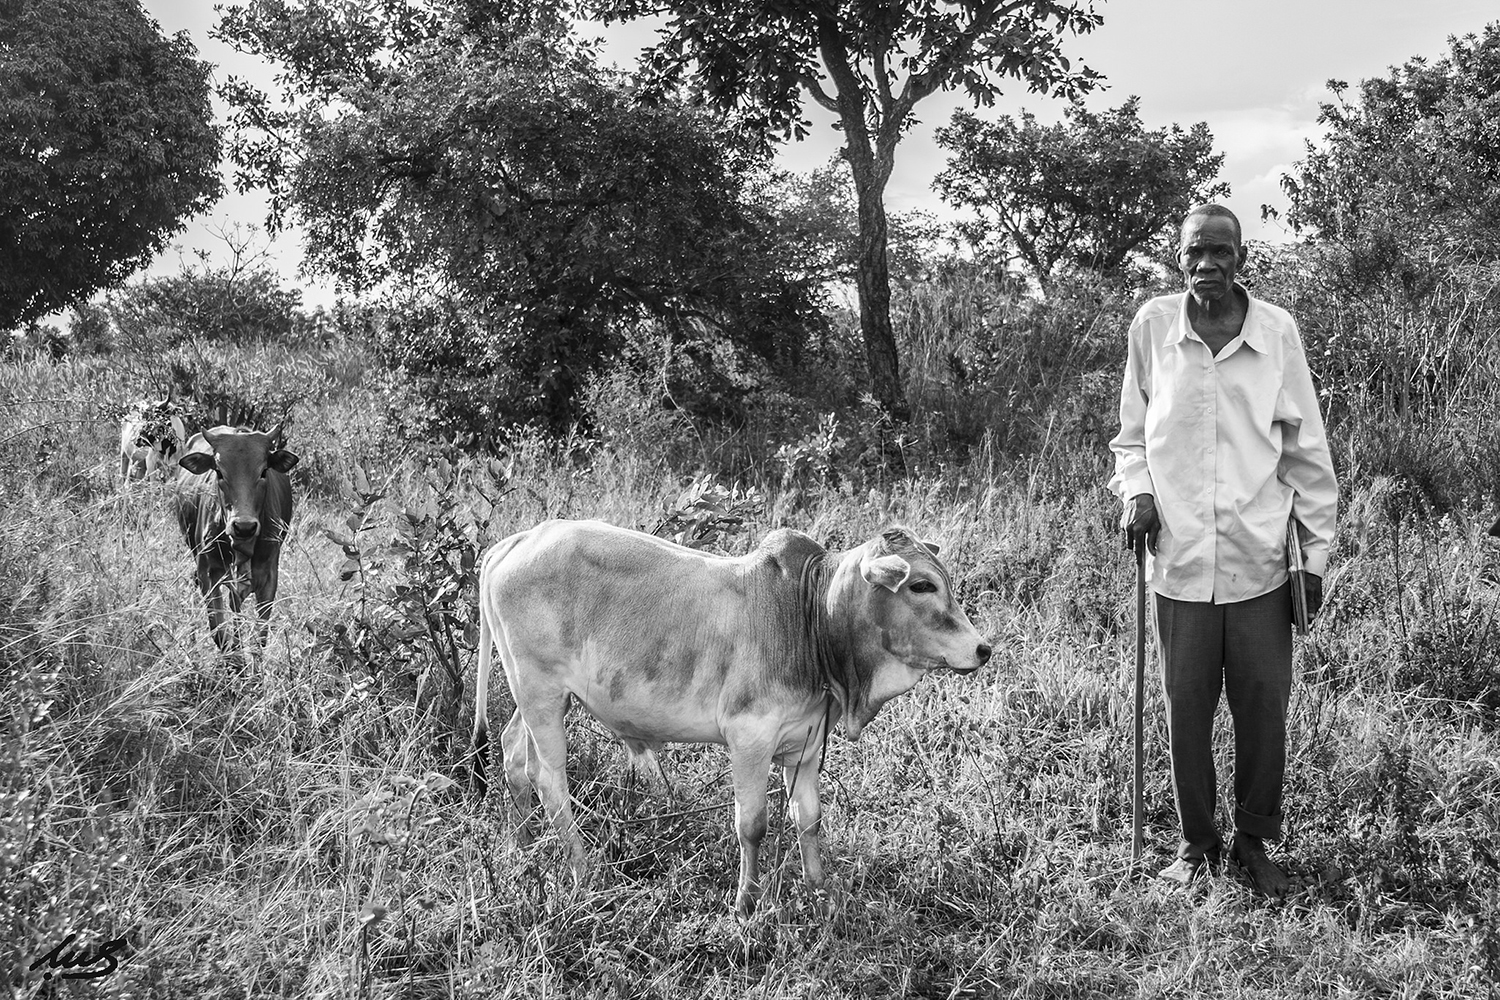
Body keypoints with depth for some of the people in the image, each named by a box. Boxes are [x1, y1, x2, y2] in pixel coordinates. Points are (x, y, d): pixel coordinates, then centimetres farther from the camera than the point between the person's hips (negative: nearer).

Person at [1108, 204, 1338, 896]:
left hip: (1261, 559, 0)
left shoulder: (1276, 331, -1)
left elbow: (1306, 448, 5)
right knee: (1185, 707, 6)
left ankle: (1255, 841, 21)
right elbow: (1131, 434, 13)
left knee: (1263, 705, 4)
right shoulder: (1152, 327, 0)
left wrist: (1316, 550, 4)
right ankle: (1195, 840, 23)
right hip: (1180, 559, 0)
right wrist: (1136, 491, -6)